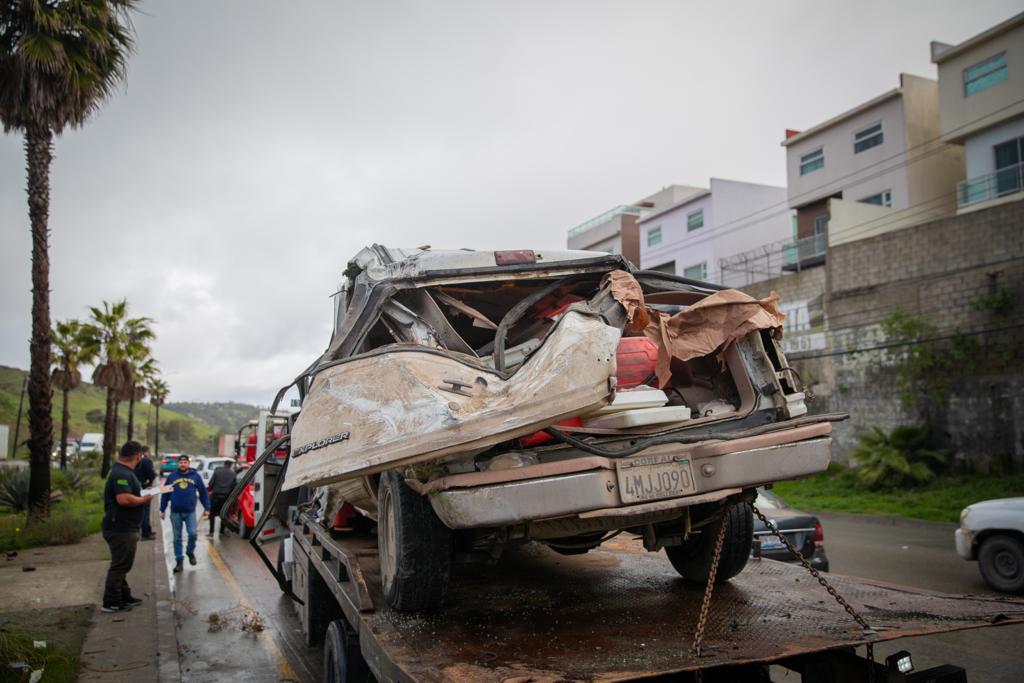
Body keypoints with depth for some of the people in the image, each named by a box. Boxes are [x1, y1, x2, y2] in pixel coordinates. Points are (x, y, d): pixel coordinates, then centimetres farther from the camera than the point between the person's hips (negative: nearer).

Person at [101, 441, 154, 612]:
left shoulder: (121, 471, 13)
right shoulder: (122, 474, -21)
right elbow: (124, 499, -33)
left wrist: (141, 494, 11)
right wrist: (144, 499, -18)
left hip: (122, 527, 11)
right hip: (121, 529, -11)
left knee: (122, 565, 20)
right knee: (119, 565, -2)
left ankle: (124, 597, 31)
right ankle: (111, 603, 6)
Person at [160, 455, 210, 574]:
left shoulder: (195, 476, 2)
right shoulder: (172, 477, 4)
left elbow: (203, 493, 6)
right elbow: (165, 494, 9)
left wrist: (207, 508, 4)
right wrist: (162, 510, 7)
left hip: (190, 512, -1)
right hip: (175, 512, 1)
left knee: (192, 533, -12)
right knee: (177, 538, 6)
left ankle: (190, 552, 16)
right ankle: (179, 560, 16)